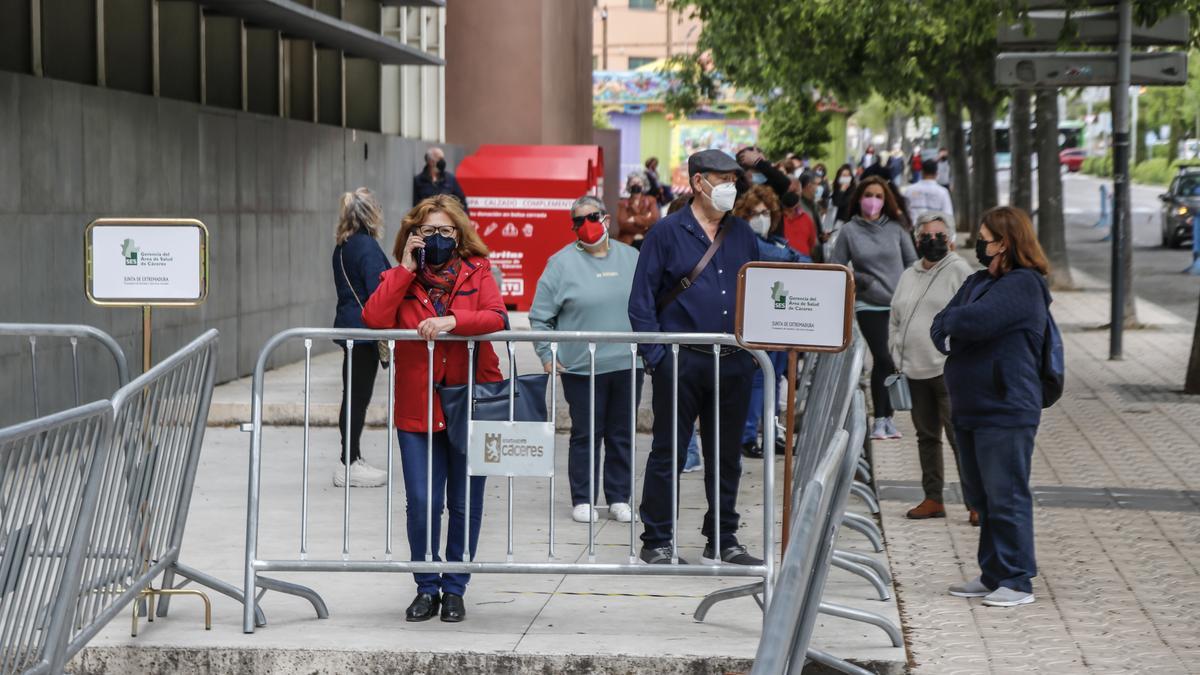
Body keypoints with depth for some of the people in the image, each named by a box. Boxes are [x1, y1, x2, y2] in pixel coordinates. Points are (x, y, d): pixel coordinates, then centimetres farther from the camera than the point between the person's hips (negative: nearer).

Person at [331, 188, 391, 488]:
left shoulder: (343, 247, 12)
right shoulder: (368, 247, -15)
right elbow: (377, 291, -19)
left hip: (348, 325, 9)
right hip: (365, 328, -9)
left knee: (352, 394, 14)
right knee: (358, 395, -5)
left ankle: (351, 457, 21)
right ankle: (350, 465, -2)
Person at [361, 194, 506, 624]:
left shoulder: (477, 272, 5)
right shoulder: (400, 277, 7)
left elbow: (496, 318, -11)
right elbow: (374, 320, -11)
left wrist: (451, 320, -26)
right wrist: (406, 268, -9)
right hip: (418, 409, 0)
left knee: (464, 505, 5)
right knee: (422, 503, -4)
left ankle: (454, 589, 18)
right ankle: (427, 588, 12)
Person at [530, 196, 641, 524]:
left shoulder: (631, 258, 10)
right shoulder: (562, 263, -2)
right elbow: (540, 317, 1)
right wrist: (547, 356, -6)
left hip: (627, 364, 3)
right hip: (581, 367, -3)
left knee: (622, 435, 9)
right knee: (585, 435, 2)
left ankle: (619, 498, 18)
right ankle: (583, 500, 11)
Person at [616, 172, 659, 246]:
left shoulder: (650, 200, 10)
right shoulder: (623, 203, 6)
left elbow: (654, 220, -5)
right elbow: (623, 224, -8)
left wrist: (635, 219, -9)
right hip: (627, 243, -1)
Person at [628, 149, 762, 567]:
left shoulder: (742, 234, 11)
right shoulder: (667, 233, -3)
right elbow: (641, 299, -4)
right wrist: (655, 356, -11)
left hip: (733, 363, 5)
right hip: (681, 362, -5)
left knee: (726, 455, 11)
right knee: (668, 453, 0)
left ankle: (723, 540, 20)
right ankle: (656, 543, 7)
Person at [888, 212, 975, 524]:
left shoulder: (959, 271, -3)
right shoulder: (909, 275, 17)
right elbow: (895, 319, 23)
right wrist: (897, 355, 13)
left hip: (948, 369, -7)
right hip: (915, 370, 7)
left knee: (960, 436, -11)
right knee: (926, 435, 12)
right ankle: (933, 498, 20)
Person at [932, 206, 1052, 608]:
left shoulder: (1023, 285, -12)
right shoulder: (978, 282, 16)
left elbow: (973, 321, -24)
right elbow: (940, 328, 10)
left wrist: (949, 321, -3)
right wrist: (947, 329, -12)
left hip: (1006, 412, -9)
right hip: (969, 409, 9)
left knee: (1006, 497, -5)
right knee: (981, 497, 14)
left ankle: (1017, 581, 0)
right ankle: (992, 575, 23)